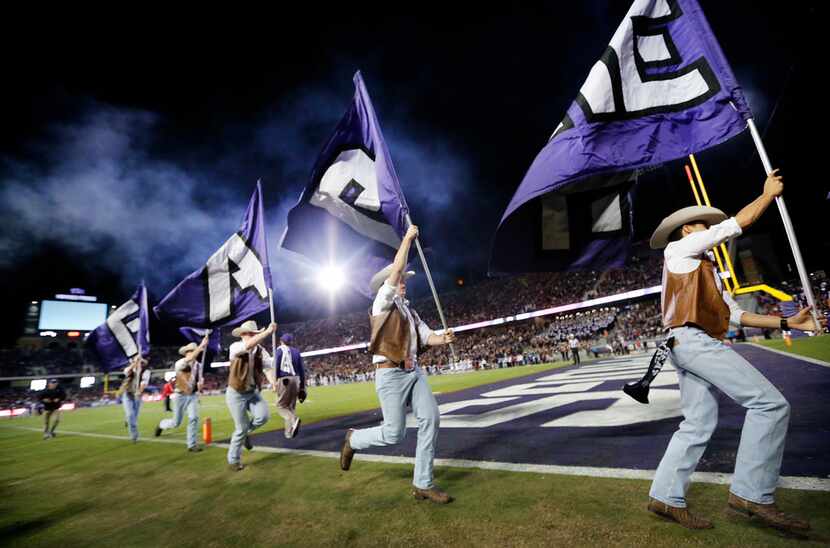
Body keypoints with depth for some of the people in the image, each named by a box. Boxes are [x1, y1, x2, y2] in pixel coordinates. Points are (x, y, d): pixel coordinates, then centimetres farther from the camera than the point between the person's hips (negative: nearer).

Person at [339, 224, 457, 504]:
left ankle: (423, 484, 9)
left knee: (431, 418, -4)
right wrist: (408, 237, -7)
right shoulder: (383, 302, -3)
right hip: (391, 375, -7)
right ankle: (354, 439, 26)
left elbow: (426, 336, 11)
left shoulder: (409, 310, 20)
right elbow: (396, 269, -14)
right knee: (394, 434, -4)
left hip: (414, 372, 8)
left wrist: (443, 338, -11)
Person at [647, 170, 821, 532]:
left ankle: (666, 498, 9)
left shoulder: (708, 273, 32)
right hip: (693, 339, -9)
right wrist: (769, 193, 19)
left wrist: (786, 322, 19)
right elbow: (738, 223, 4)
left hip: (689, 345, 9)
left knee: (699, 424, 6)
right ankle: (751, 494, -9)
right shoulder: (679, 248, 6)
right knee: (769, 404, -11)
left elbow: (735, 314, 26)